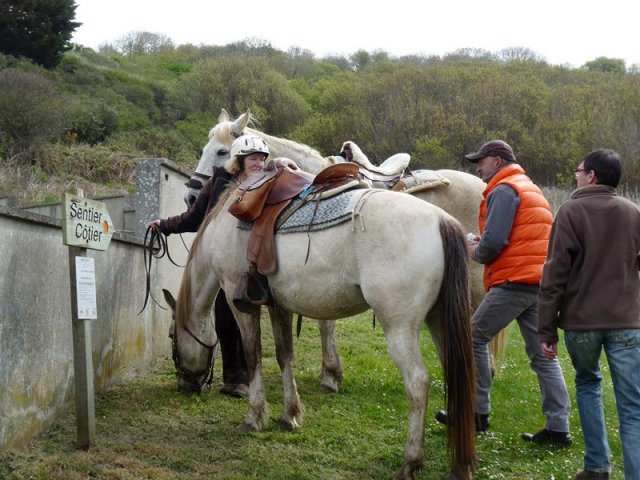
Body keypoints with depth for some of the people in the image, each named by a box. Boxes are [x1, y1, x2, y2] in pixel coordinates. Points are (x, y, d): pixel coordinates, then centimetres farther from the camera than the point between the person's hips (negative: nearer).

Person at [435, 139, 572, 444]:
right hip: (540, 281, 9)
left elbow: (494, 242, -19)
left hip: (514, 281, -9)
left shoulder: (504, 190, -9)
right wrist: (483, 245, 13)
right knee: (541, 353, 9)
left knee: (475, 337, 4)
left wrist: (476, 252, 2)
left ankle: (478, 413, 10)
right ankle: (558, 428, 8)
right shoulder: (530, 188, 23)